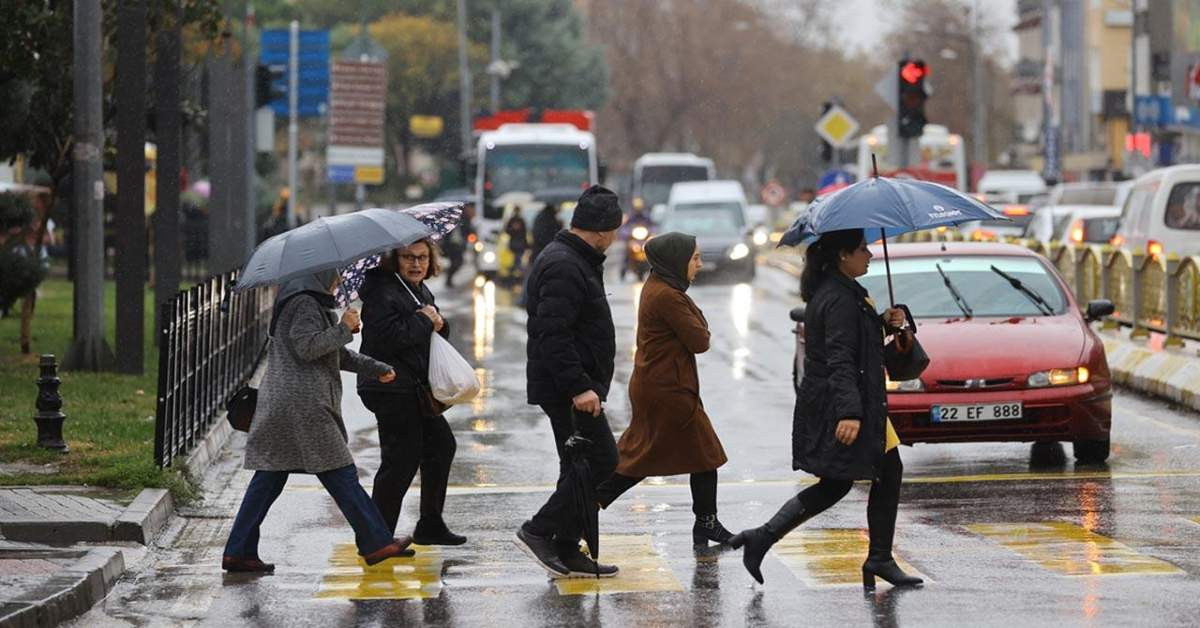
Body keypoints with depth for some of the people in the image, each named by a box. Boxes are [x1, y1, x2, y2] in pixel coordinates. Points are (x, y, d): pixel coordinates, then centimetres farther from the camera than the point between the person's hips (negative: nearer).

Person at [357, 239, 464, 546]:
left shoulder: (421, 290, 14)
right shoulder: (383, 293, -16)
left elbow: (439, 333, 21)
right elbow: (386, 338, -27)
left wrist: (438, 323, -3)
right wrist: (423, 321, -17)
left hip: (415, 389, 10)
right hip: (391, 390, -10)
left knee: (441, 446, 17)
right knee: (403, 458, -9)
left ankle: (430, 525, 28)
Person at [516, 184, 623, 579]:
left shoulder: (574, 261, 17)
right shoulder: (564, 268, -18)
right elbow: (553, 335, -26)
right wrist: (578, 387, -29)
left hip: (572, 388, 11)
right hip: (567, 388, -11)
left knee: (582, 466, 13)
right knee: (600, 459, -10)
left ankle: (567, 554, 16)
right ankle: (539, 531, -7)